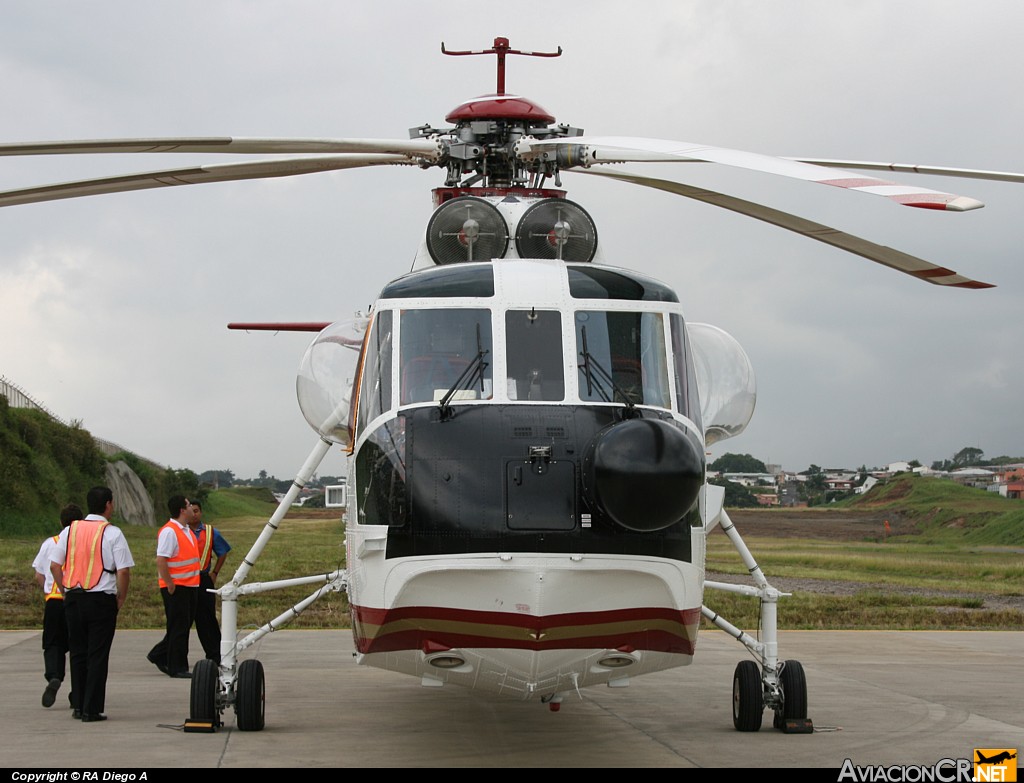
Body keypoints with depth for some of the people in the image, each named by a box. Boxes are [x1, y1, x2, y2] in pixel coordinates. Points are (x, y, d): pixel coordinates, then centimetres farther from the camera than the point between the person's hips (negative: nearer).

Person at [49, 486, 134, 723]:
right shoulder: (112, 533, -8)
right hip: (101, 600, -5)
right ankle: (92, 709, -1)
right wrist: (120, 599, 2)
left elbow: (54, 565, 7)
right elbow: (123, 571, -11)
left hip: (73, 598, 5)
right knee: (97, 655, 0)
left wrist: (66, 591, 16)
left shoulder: (70, 531, 6)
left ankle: (78, 705, 20)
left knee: (77, 652, 15)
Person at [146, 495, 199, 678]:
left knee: (184, 625, 14)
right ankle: (177, 668, 5)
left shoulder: (187, 530, 15)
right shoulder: (169, 531, -16)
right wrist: (170, 585, -21)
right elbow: (161, 560, -21)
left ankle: (159, 655, 27)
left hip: (190, 586, 9)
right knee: (178, 628, -3)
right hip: (176, 587, -9)